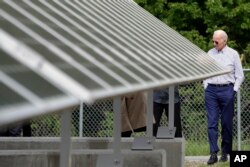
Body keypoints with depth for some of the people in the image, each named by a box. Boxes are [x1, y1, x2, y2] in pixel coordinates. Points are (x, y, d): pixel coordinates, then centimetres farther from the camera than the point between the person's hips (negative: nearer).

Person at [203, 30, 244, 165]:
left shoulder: (233, 54, 1)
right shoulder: (210, 53, 8)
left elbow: (239, 75, 4)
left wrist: (234, 90, -2)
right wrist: (206, 87, 6)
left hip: (227, 89, -2)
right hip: (211, 90, 2)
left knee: (226, 123, 4)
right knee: (212, 123, -4)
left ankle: (225, 152, 13)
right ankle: (213, 153, -4)